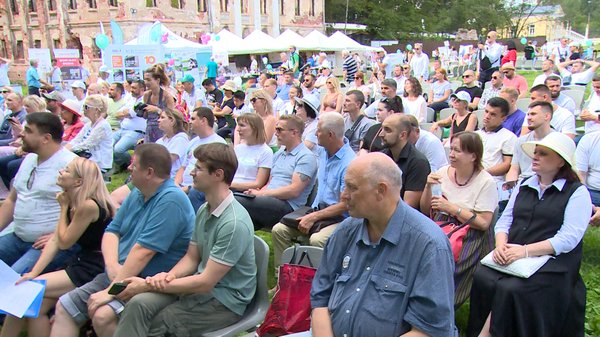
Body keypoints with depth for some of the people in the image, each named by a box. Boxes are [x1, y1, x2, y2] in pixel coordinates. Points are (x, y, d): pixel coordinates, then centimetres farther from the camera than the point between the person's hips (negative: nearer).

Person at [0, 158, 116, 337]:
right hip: (83, 262, 8)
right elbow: (54, 241, 5)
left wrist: (64, 207, -3)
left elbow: (64, 242, -10)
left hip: (95, 269, -8)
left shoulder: (88, 205, -21)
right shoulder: (71, 201, 8)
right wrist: (34, 272, -4)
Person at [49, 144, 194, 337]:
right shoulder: (137, 194, 9)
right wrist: (112, 265, -9)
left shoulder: (170, 200, -22)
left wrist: (111, 291, -21)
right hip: (119, 275, 9)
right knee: (64, 306, 6)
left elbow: (143, 251, -25)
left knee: (102, 316, -28)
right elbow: (112, 231, 10)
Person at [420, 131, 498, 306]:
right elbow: (425, 210, 12)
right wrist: (428, 187, -5)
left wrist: (452, 208, -14)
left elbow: (483, 223, -10)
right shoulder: (443, 172, 7)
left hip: (470, 237, -4)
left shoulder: (486, 182, -5)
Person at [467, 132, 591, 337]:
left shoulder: (577, 192, 1)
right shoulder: (524, 187, 19)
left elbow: (568, 239, -10)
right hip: (511, 257, 5)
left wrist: (526, 250, -19)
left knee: (510, 289, -30)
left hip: (551, 264, -4)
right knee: (482, 278, -24)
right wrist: (501, 244, -8)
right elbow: (505, 220, 14)